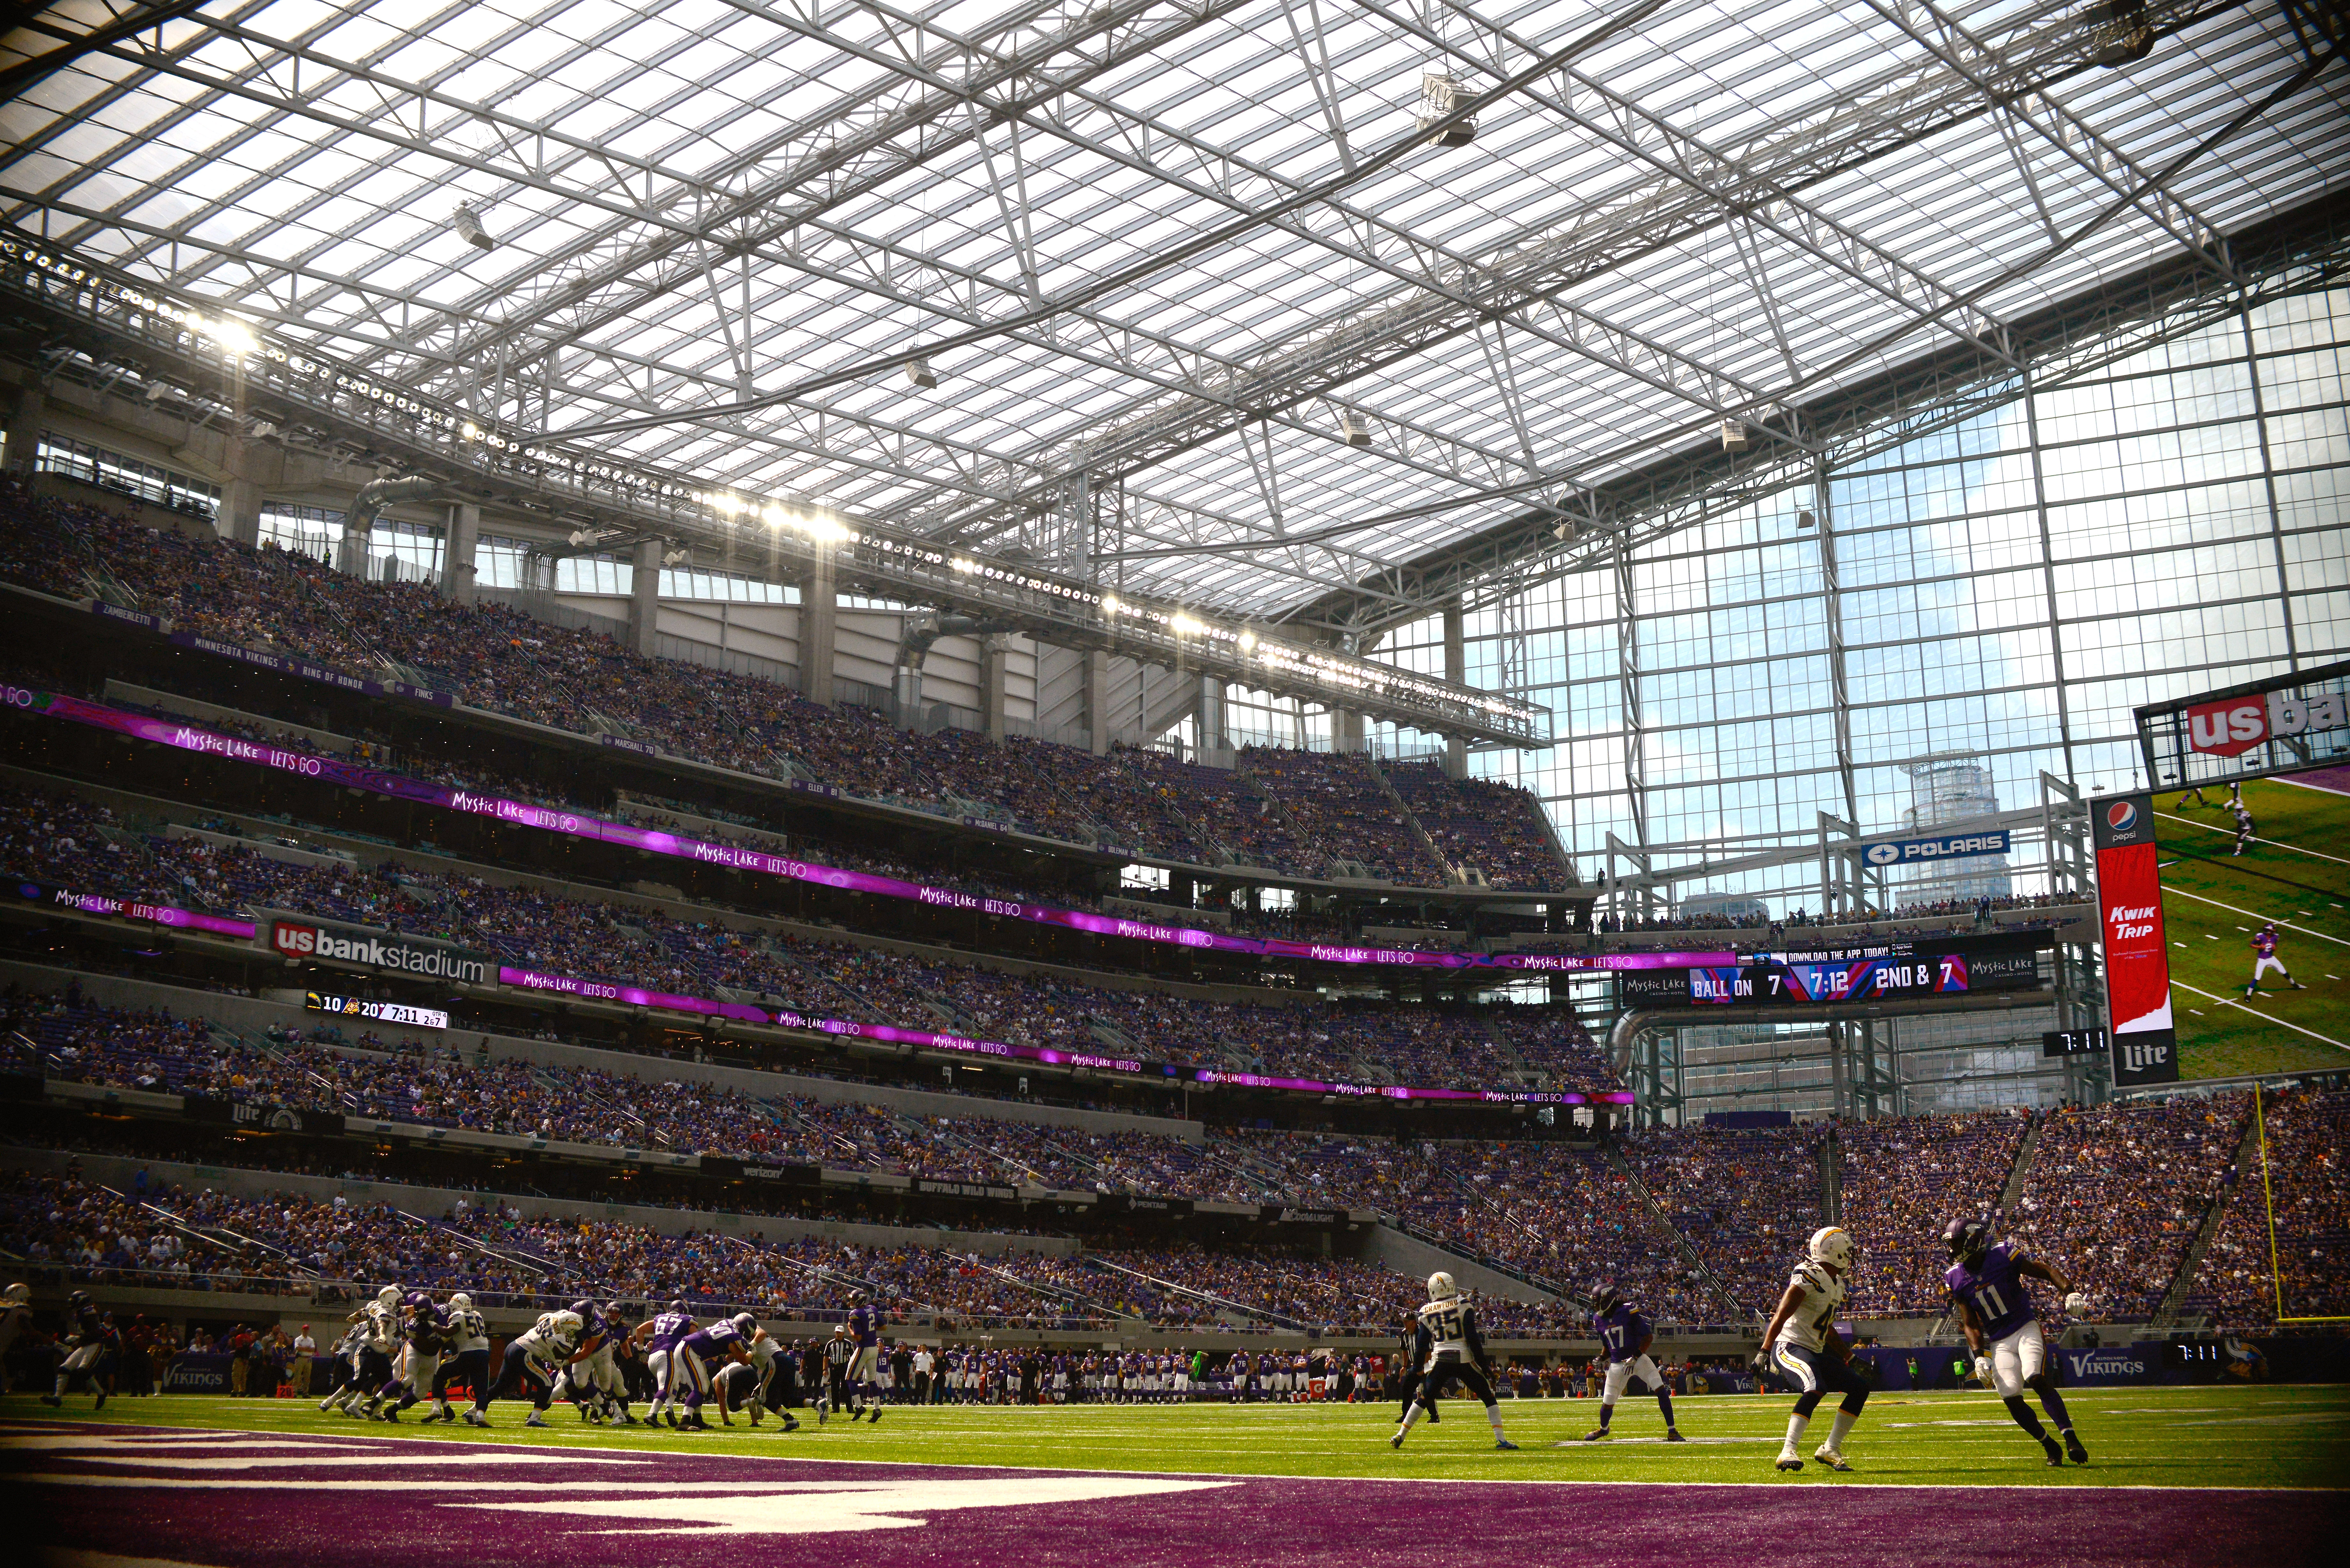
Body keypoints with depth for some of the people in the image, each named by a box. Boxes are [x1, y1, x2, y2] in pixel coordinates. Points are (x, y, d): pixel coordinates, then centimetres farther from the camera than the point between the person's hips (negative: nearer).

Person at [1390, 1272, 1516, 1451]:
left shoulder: (1427, 1313, 6)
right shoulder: (1463, 1306, -2)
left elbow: (1421, 1345, 9)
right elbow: (1473, 1338, -6)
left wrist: (1419, 1369, 20)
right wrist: (1484, 1365, -2)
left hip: (1440, 1361, 3)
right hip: (1464, 1360, -2)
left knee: (1425, 1399, 16)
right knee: (1489, 1397, 9)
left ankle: (1399, 1436, 15)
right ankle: (1501, 1439, -1)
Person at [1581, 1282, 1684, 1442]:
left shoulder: (1629, 1312, -15)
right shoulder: (1599, 1319, 2)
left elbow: (1648, 1337, -14)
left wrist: (1635, 1358, -19)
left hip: (1638, 1359, -4)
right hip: (1617, 1364, 4)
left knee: (1661, 1390, -18)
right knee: (1608, 1403, 6)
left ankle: (1672, 1432, -7)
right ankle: (1603, 1429, 37)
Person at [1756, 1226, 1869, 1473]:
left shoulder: (1836, 1285, 14)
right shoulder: (1809, 1278, -16)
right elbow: (1781, 1316, -21)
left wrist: (1849, 1357, 27)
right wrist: (1765, 1351, -27)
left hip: (1815, 1351, 10)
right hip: (1790, 1347, -10)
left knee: (1860, 1387, 7)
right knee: (1816, 1388, -32)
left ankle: (1830, 1450, 10)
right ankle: (1788, 1452, -31)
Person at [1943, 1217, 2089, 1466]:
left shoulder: (2003, 1255, -11)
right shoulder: (1957, 1280, 0)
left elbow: (2048, 1271, -5)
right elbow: (1971, 1325, 6)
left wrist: (2070, 1292, -23)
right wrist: (1979, 1356, -7)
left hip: (2026, 1329, -4)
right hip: (1998, 1342, 4)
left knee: (2038, 1380, -26)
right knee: (2012, 1399, -9)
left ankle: (2071, 1438, -23)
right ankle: (2050, 1446, 9)